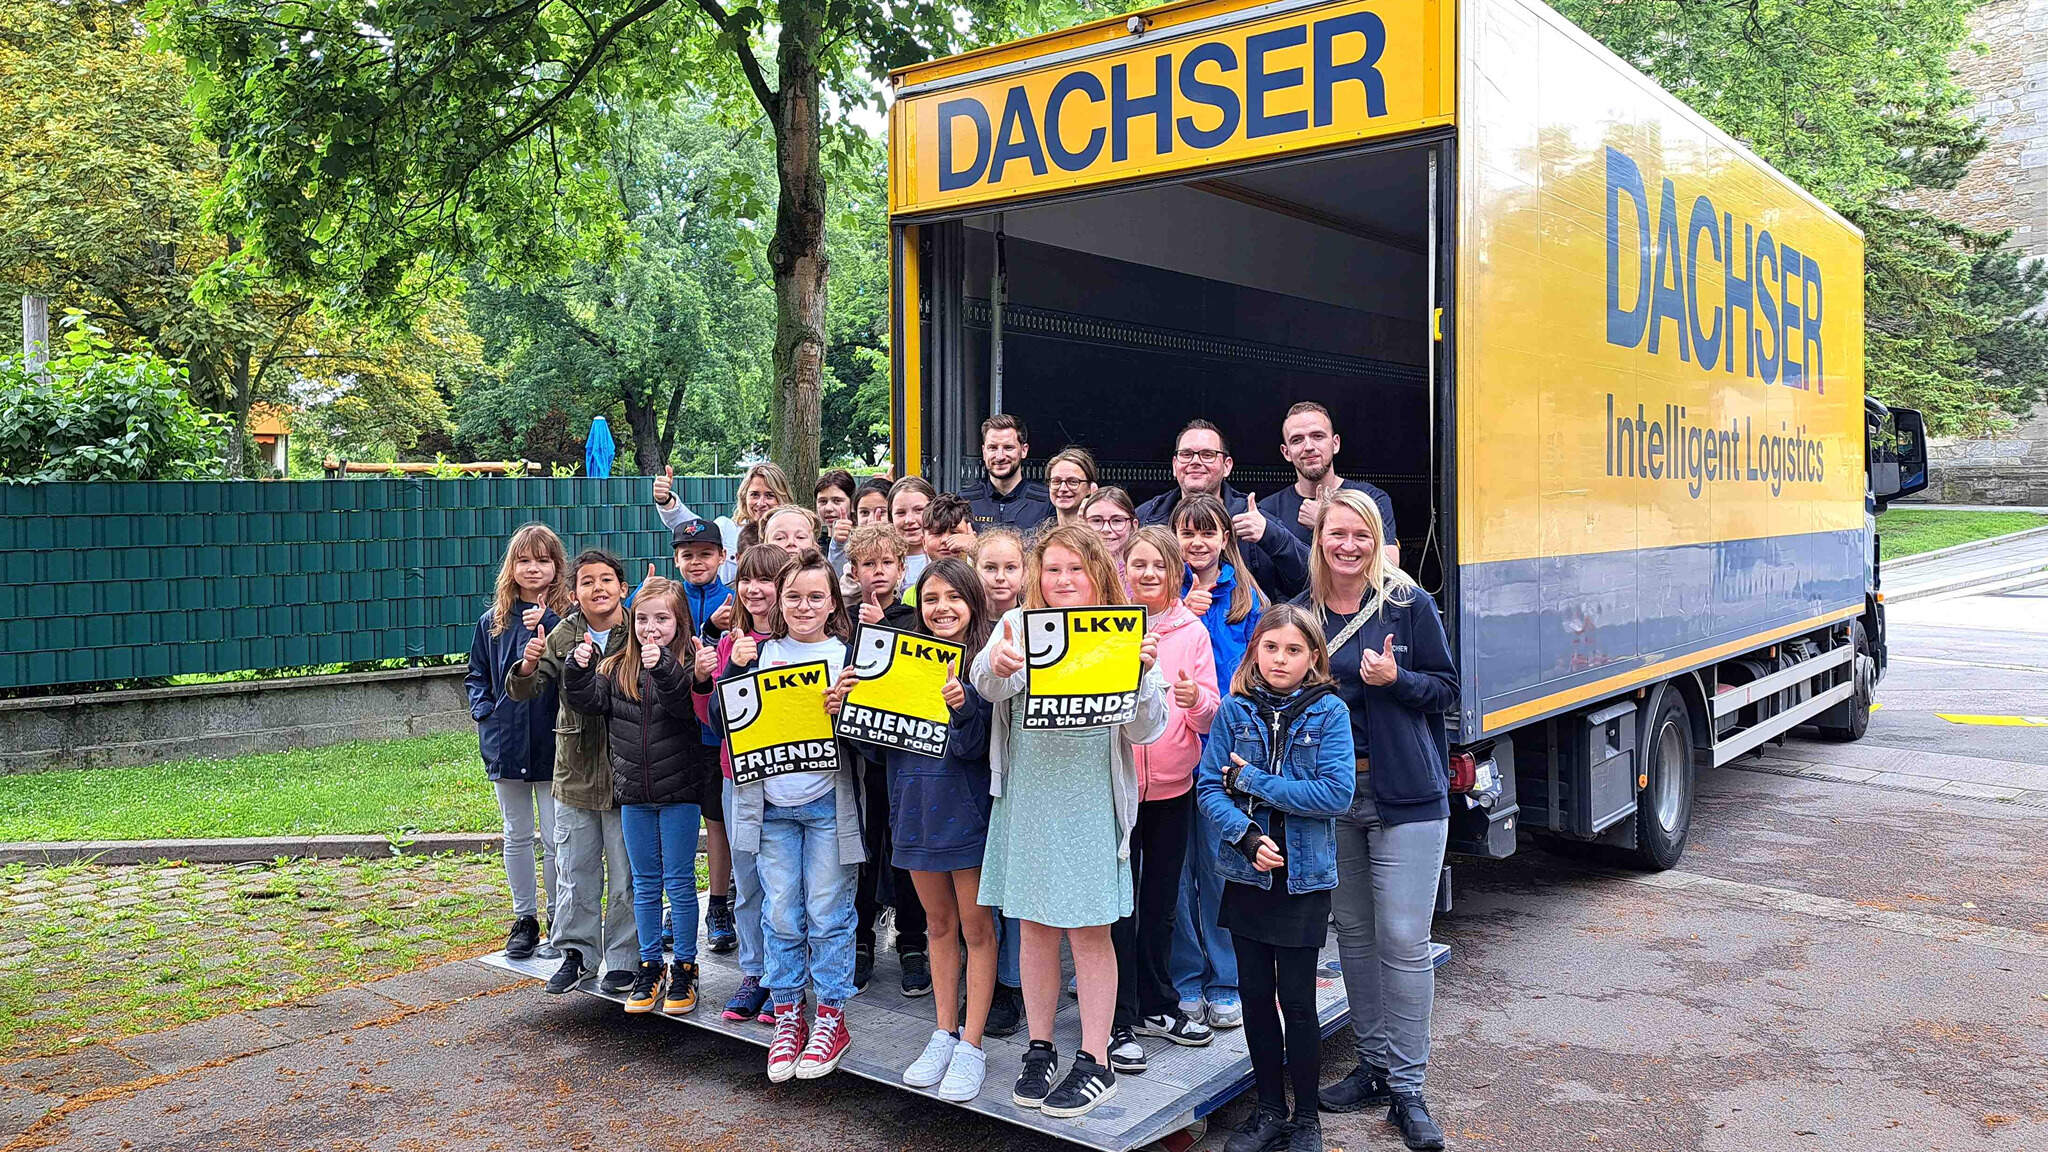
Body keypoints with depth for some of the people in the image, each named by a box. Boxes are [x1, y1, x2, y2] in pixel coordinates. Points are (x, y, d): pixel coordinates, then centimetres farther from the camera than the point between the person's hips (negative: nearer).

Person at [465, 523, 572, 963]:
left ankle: (559, 921, 17)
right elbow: (476, 675, 16)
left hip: (553, 744, -4)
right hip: (506, 743, 4)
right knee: (517, 836, 14)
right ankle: (524, 920, 26)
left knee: (556, 838, 2)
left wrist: (548, 626, -26)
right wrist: (484, 710, 0)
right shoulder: (493, 622, 7)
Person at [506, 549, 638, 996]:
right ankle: (577, 954, 27)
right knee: (574, 871, 12)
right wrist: (528, 668, -22)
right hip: (575, 771, 3)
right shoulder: (562, 636, 1)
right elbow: (524, 691, 2)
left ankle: (623, 958, 21)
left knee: (627, 874, 7)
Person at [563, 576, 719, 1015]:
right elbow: (589, 701, 0)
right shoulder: (617, 668, 6)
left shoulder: (688, 663, -9)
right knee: (644, 884, 14)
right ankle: (650, 966, 25)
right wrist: (578, 668, -17)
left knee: (680, 882, 4)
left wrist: (663, 667, -39)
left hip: (679, 790, -5)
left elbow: (685, 706, -25)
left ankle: (684, 968, 17)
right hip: (634, 793, 5)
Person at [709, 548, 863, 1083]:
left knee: (828, 913, 2)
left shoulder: (848, 654, 0)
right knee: (781, 914, 7)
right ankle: (788, 1017, 20)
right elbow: (722, 721, 2)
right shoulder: (760, 652, 7)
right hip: (771, 803, 2)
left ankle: (831, 1018, 15)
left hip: (828, 803, -2)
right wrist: (736, 669, -11)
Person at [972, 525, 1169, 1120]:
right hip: (1027, 796, 2)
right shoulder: (1017, 624, 4)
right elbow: (989, 688, -15)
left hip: (1090, 798, -2)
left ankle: (1095, 1063, 15)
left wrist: (1140, 673, -23)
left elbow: (1146, 730, -5)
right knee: (1036, 926, 11)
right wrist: (995, 666, -38)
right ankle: (1039, 1049, 25)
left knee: (1089, 931, 3)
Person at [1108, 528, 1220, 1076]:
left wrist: (1196, 698, -20)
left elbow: (1211, 716, 3)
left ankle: (1156, 1006, 28)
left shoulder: (1192, 631, 4)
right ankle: (1119, 1021, 9)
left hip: (1172, 783, 3)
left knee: (1161, 901, 14)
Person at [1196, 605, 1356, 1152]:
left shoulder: (1329, 712, -6)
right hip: (1247, 875, 3)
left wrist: (1254, 781, -16)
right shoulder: (1235, 710, 0)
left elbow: (1337, 794, -16)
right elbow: (1209, 786, -3)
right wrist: (1246, 838, -18)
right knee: (1256, 995, 12)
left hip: (1303, 879, -3)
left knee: (1298, 1001, 4)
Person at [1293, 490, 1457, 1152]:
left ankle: (1406, 1088, 9)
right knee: (1353, 934, 11)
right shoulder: (1304, 610, 5)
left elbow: (1446, 691, -1)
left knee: (1404, 941, -3)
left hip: (1405, 797, -4)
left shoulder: (1409, 602, -5)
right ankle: (1373, 1065, 27)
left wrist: (1395, 679, -18)